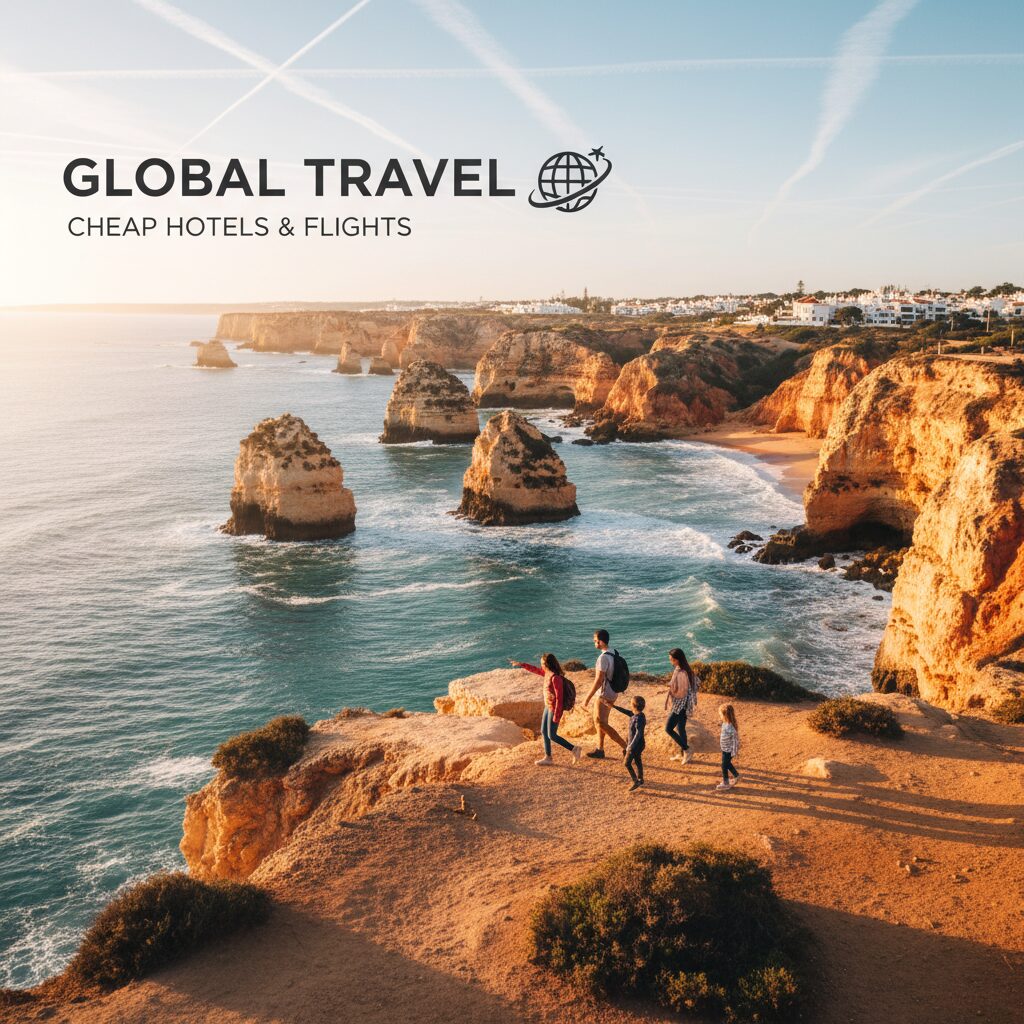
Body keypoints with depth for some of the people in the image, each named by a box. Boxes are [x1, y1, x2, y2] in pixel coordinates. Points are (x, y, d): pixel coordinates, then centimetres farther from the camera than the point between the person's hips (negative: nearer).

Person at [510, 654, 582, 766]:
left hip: (554, 709, -10)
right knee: (544, 732, 14)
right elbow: (535, 670, 21)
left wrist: (556, 716, -22)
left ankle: (574, 749, 4)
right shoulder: (547, 673, 2)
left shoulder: (555, 677, -25)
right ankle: (548, 758, 23)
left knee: (552, 736, -3)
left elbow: (559, 697, -24)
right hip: (548, 707, 10)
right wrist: (521, 664, 23)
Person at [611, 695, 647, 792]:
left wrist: (631, 746, -31)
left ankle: (636, 782, 1)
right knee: (638, 761, 22)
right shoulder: (635, 714, -1)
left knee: (627, 763, -1)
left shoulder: (638, 718, -29)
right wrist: (613, 706, 19)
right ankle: (640, 780, 35)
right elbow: (626, 712, 15)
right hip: (638, 744, 9)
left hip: (636, 745, -9)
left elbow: (638, 733, -32)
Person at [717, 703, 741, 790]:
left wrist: (734, 751, -21)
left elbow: (735, 739, -26)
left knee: (724, 766, 6)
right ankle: (736, 776, 45)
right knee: (727, 764, 25)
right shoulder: (725, 724, -4)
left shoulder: (730, 727, -32)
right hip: (725, 749, 9)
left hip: (728, 750, -9)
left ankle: (725, 783, 22)